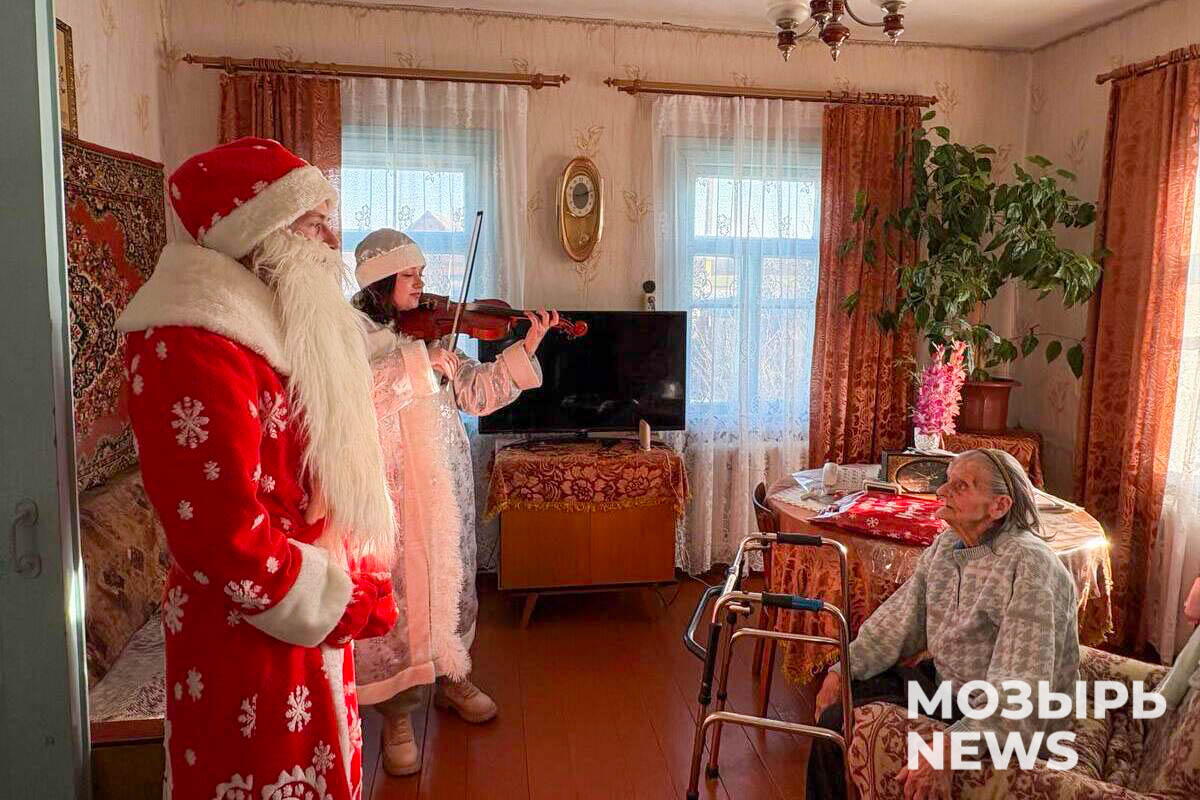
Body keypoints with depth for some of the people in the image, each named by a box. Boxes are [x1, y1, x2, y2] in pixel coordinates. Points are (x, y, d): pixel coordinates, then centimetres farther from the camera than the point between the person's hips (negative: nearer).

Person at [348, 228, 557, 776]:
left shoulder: (432, 331, 9)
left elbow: (477, 392, 4)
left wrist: (527, 347, -5)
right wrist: (419, 365, -27)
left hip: (445, 486, 5)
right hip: (390, 491, -5)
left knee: (450, 582, 17)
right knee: (397, 592, 1)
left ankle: (452, 679, 37)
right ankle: (396, 711, 19)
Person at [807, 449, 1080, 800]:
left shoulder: (1028, 566, -28)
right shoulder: (946, 544, 0)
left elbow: (1021, 691, -34)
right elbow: (898, 620, 8)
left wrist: (950, 748, -43)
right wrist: (841, 671, -1)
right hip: (943, 680, 8)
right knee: (838, 698, 7)